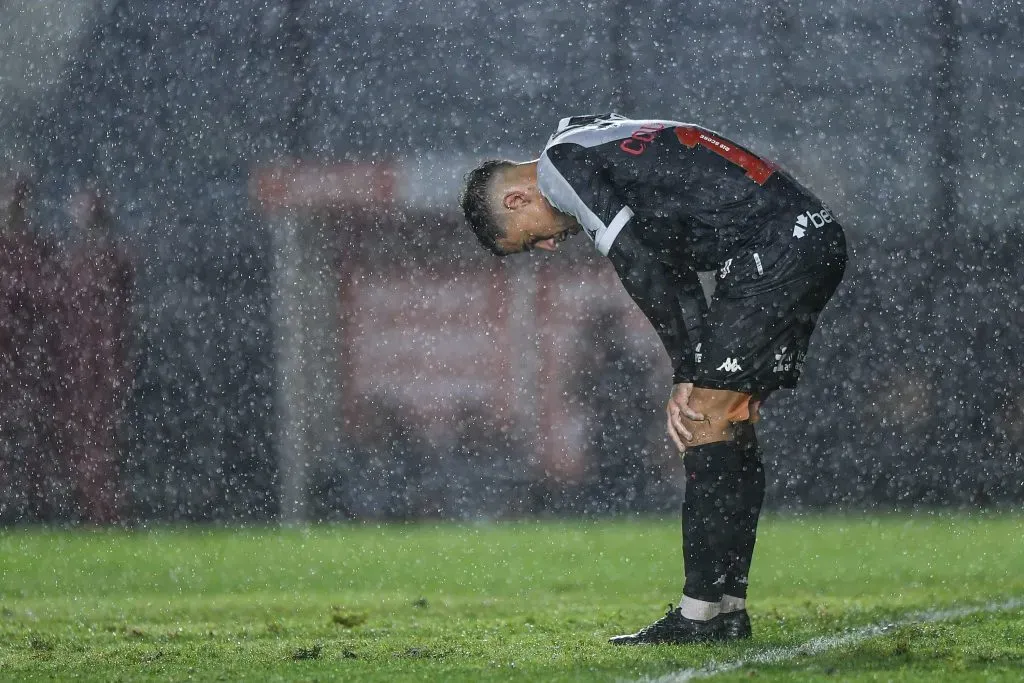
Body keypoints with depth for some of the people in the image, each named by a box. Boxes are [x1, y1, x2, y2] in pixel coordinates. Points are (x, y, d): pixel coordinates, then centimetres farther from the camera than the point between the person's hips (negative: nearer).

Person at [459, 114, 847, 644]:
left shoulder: (564, 163, -5)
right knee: (729, 424, 12)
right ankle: (728, 610, 13)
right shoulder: (599, 149, 25)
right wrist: (700, 380, 12)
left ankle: (702, 615, -9)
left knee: (707, 421, -8)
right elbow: (675, 277, 21)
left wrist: (689, 374, -5)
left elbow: (644, 272, -12)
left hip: (775, 250, -10)